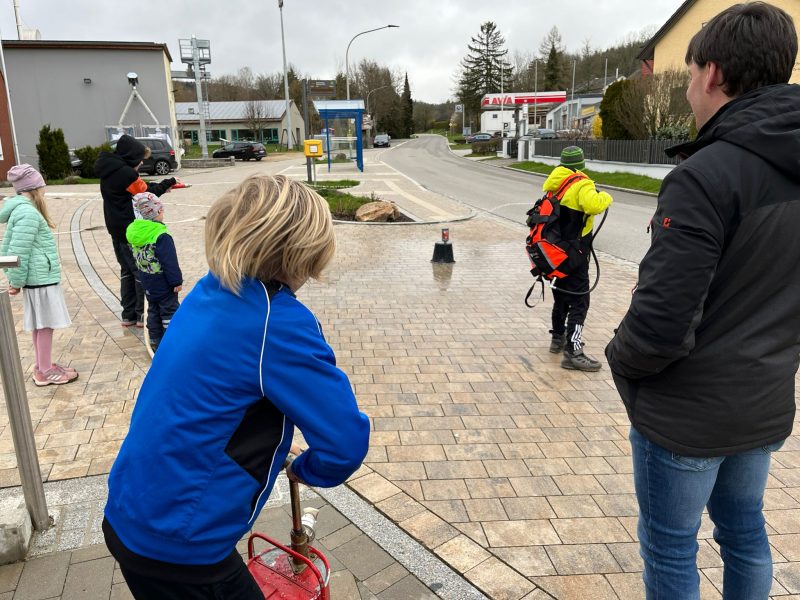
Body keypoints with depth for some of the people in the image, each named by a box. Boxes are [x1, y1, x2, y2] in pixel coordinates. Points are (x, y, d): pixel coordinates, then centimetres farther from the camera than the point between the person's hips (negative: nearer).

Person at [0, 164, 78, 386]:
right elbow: (19, 251, -21)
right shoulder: (29, 213, -18)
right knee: (45, 324, -1)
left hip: (37, 277, 10)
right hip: (41, 278, -10)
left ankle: (43, 366, 27)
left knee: (39, 324, 16)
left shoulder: (20, 209, 12)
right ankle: (46, 372, 8)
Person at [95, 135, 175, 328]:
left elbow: (140, 186, 10)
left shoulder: (108, 171, 9)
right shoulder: (126, 173, -18)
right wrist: (167, 183, 3)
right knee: (141, 271, 0)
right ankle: (142, 315, 4)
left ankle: (128, 315, 19)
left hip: (116, 230, 9)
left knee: (127, 271, 15)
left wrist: (160, 186, 4)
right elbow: (146, 194, -7)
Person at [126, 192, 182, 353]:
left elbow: (135, 256, 11)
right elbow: (170, 262, -23)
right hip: (163, 284, -7)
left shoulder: (134, 232, 1)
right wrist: (176, 281, -15)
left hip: (148, 283, 8)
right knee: (169, 311, 3)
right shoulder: (162, 237, -24)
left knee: (153, 310, 19)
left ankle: (155, 341, 26)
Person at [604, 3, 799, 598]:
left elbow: (661, 322, -27)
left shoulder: (706, 175, -24)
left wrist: (621, 358, -8)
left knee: (671, 549, 13)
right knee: (744, 528, 26)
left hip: (687, 412, -7)